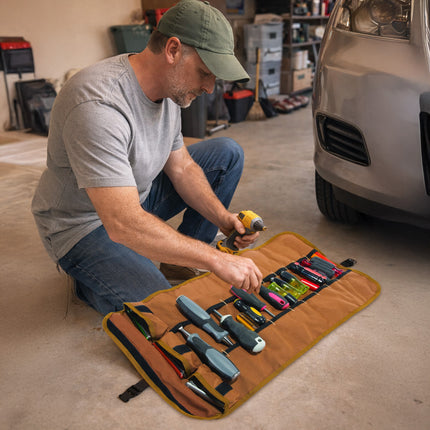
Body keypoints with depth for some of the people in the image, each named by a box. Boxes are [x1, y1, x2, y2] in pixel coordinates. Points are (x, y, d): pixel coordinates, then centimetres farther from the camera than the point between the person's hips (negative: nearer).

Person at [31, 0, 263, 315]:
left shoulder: (171, 88, -6)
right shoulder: (99, 106, -35)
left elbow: (182, 167, 3)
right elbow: (123, 225, -39)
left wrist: (224, 219, -12)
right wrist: (216, 259, -36)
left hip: (134, 196, 8)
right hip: (84, 225, -8)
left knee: (228, 153, 2)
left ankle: (181, 261, 9)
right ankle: (87, 277, 5)